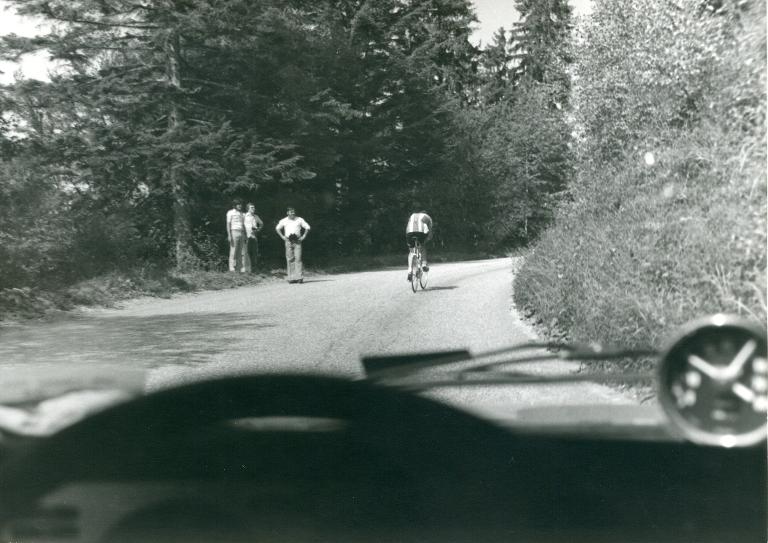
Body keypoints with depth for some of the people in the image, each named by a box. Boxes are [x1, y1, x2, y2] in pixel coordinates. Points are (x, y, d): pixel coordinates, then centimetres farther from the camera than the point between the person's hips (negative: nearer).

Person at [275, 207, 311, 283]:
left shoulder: (299, 220, 7)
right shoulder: (284, 221, 8)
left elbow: (307, 227, 11)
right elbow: (277, 228, 19)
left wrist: (303, 236, 2)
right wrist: (282, 236, 8)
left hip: (297, 241, -1)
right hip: (288, 241, 1)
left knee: (298, 258, -9)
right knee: (290, 259, -1)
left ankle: (299, 277, -11)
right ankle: (291, 278, 2)